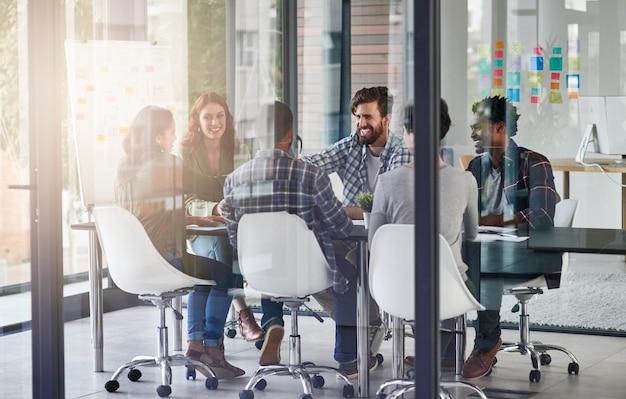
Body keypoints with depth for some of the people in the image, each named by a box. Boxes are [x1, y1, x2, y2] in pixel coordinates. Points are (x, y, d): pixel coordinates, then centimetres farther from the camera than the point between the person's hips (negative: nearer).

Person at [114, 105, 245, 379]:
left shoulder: (125, 168, 11)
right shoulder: (168, 165, -13)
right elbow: (214, 191, -8)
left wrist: (194, 220, 19)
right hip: (161, 260, -8)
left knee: (204, 273, 28)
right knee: (224, 275, 11)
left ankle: (196, 343, 24)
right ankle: (212, 346, 15)